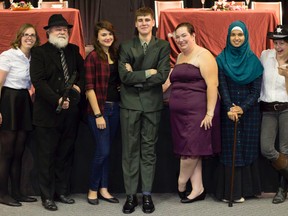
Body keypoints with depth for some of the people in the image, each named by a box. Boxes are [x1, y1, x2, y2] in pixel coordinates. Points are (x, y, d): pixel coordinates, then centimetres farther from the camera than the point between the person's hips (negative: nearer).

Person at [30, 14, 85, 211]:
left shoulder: (73, 50, 13)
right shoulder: (39, 52, -4)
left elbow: (83, 70, 18)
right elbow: (38, 81, -14)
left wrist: (79, 85, -4)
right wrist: (57, 100, -22)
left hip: (70, 112, 5)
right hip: (48, 112, -5)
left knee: (65, 155, 11)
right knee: (47, 157, 2)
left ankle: (62, 191, 22)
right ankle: (47, 196, 12)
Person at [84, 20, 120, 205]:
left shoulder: (115, 55, 10)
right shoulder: (93, 57, -8)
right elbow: (90, 87, -11)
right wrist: (98, 114, -14)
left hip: (115, 108, 6)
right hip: (99, 108, -6)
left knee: (106, 151, 12)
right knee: (103, 151, -4)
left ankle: (103, 189, 21)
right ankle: (93, 189, 14)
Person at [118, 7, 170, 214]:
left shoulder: (163, 46, 3)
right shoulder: (126, 47, 4)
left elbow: (163, 75, -10)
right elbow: (124, 75, -9)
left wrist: (136, 78, -10)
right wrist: (148, 73, -12)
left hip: (152, 104, 0)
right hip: (130, 103, 1)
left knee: (148, 150, 7)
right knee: (130, 150, 4)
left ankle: (147, 194, 15)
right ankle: (131, 195, 12)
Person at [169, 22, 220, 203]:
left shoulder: (203, 55, -8)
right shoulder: (180, 57, 18)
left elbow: (212, 85, -15)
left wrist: (210, 113, -20)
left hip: (197, 111, -8)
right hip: (179, 113, 8)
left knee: (191, 150, -5)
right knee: (189, 152, 8)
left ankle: (181, 184, 15)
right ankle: (197, 189, 14)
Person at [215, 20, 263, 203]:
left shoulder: (253, 60, 3)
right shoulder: (222, 59, 2)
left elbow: (256, 90, -2)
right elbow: (222, 87, -6)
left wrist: (242, 108, -16)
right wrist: (230, 108, -20)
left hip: (250, 111, 1)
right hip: (228, 110, -1)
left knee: (247, 148, 6)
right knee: (230, 150, 1)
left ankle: (245, 189, 14)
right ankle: (230, 191, 5)